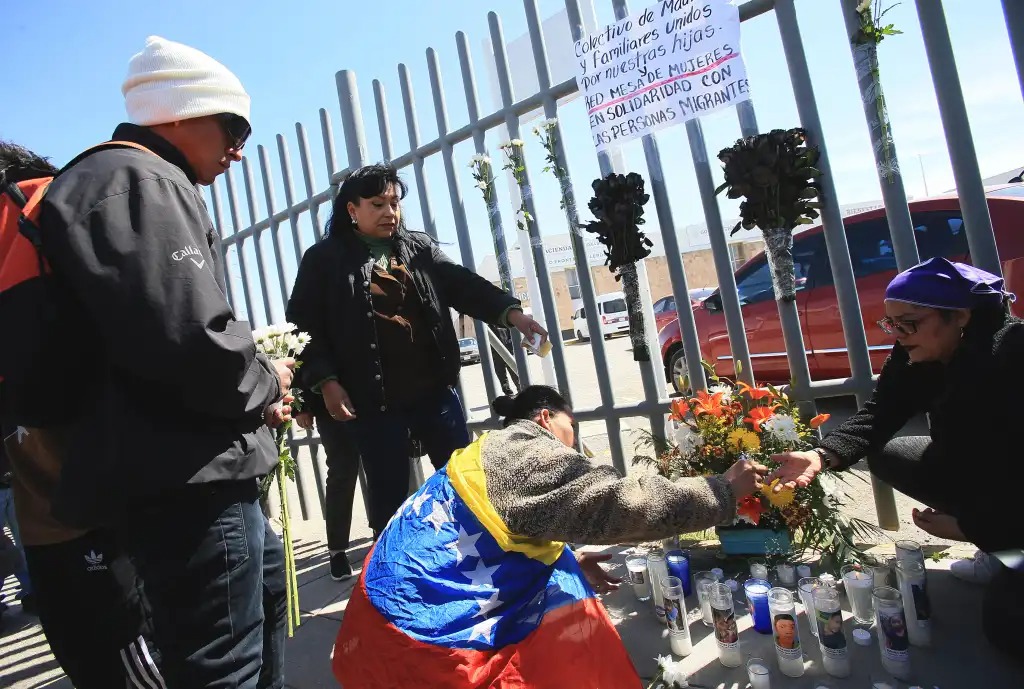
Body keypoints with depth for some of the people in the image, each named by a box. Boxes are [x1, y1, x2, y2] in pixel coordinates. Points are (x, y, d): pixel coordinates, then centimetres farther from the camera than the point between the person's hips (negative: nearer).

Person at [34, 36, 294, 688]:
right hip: (185, 482, -12)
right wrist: (265, 383, -8)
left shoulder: (143, 185, 22)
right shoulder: (136, 183, -13)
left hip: (194, 476, 12)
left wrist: (257, 385, 9)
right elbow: (190, 342, -28)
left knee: (267, 582, 29)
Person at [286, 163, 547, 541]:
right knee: (390, 498, 8)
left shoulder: (420, 247, 11)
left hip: (434, 389, 4)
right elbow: (304, 325, -2)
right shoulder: (324, 259, 1)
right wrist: (325, 381, -12)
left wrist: (511, 313, -14)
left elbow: (464, 285, 1)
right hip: (373, 401, -3)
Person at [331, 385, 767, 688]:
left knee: (560, 579, 13)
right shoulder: (529, 453, -14)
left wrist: (569, 565, 13)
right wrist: (723, 492, -10)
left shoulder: (493, 452, 15)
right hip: (416, 627, -9)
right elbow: (620, 506, -20)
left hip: (408, 606, 9)